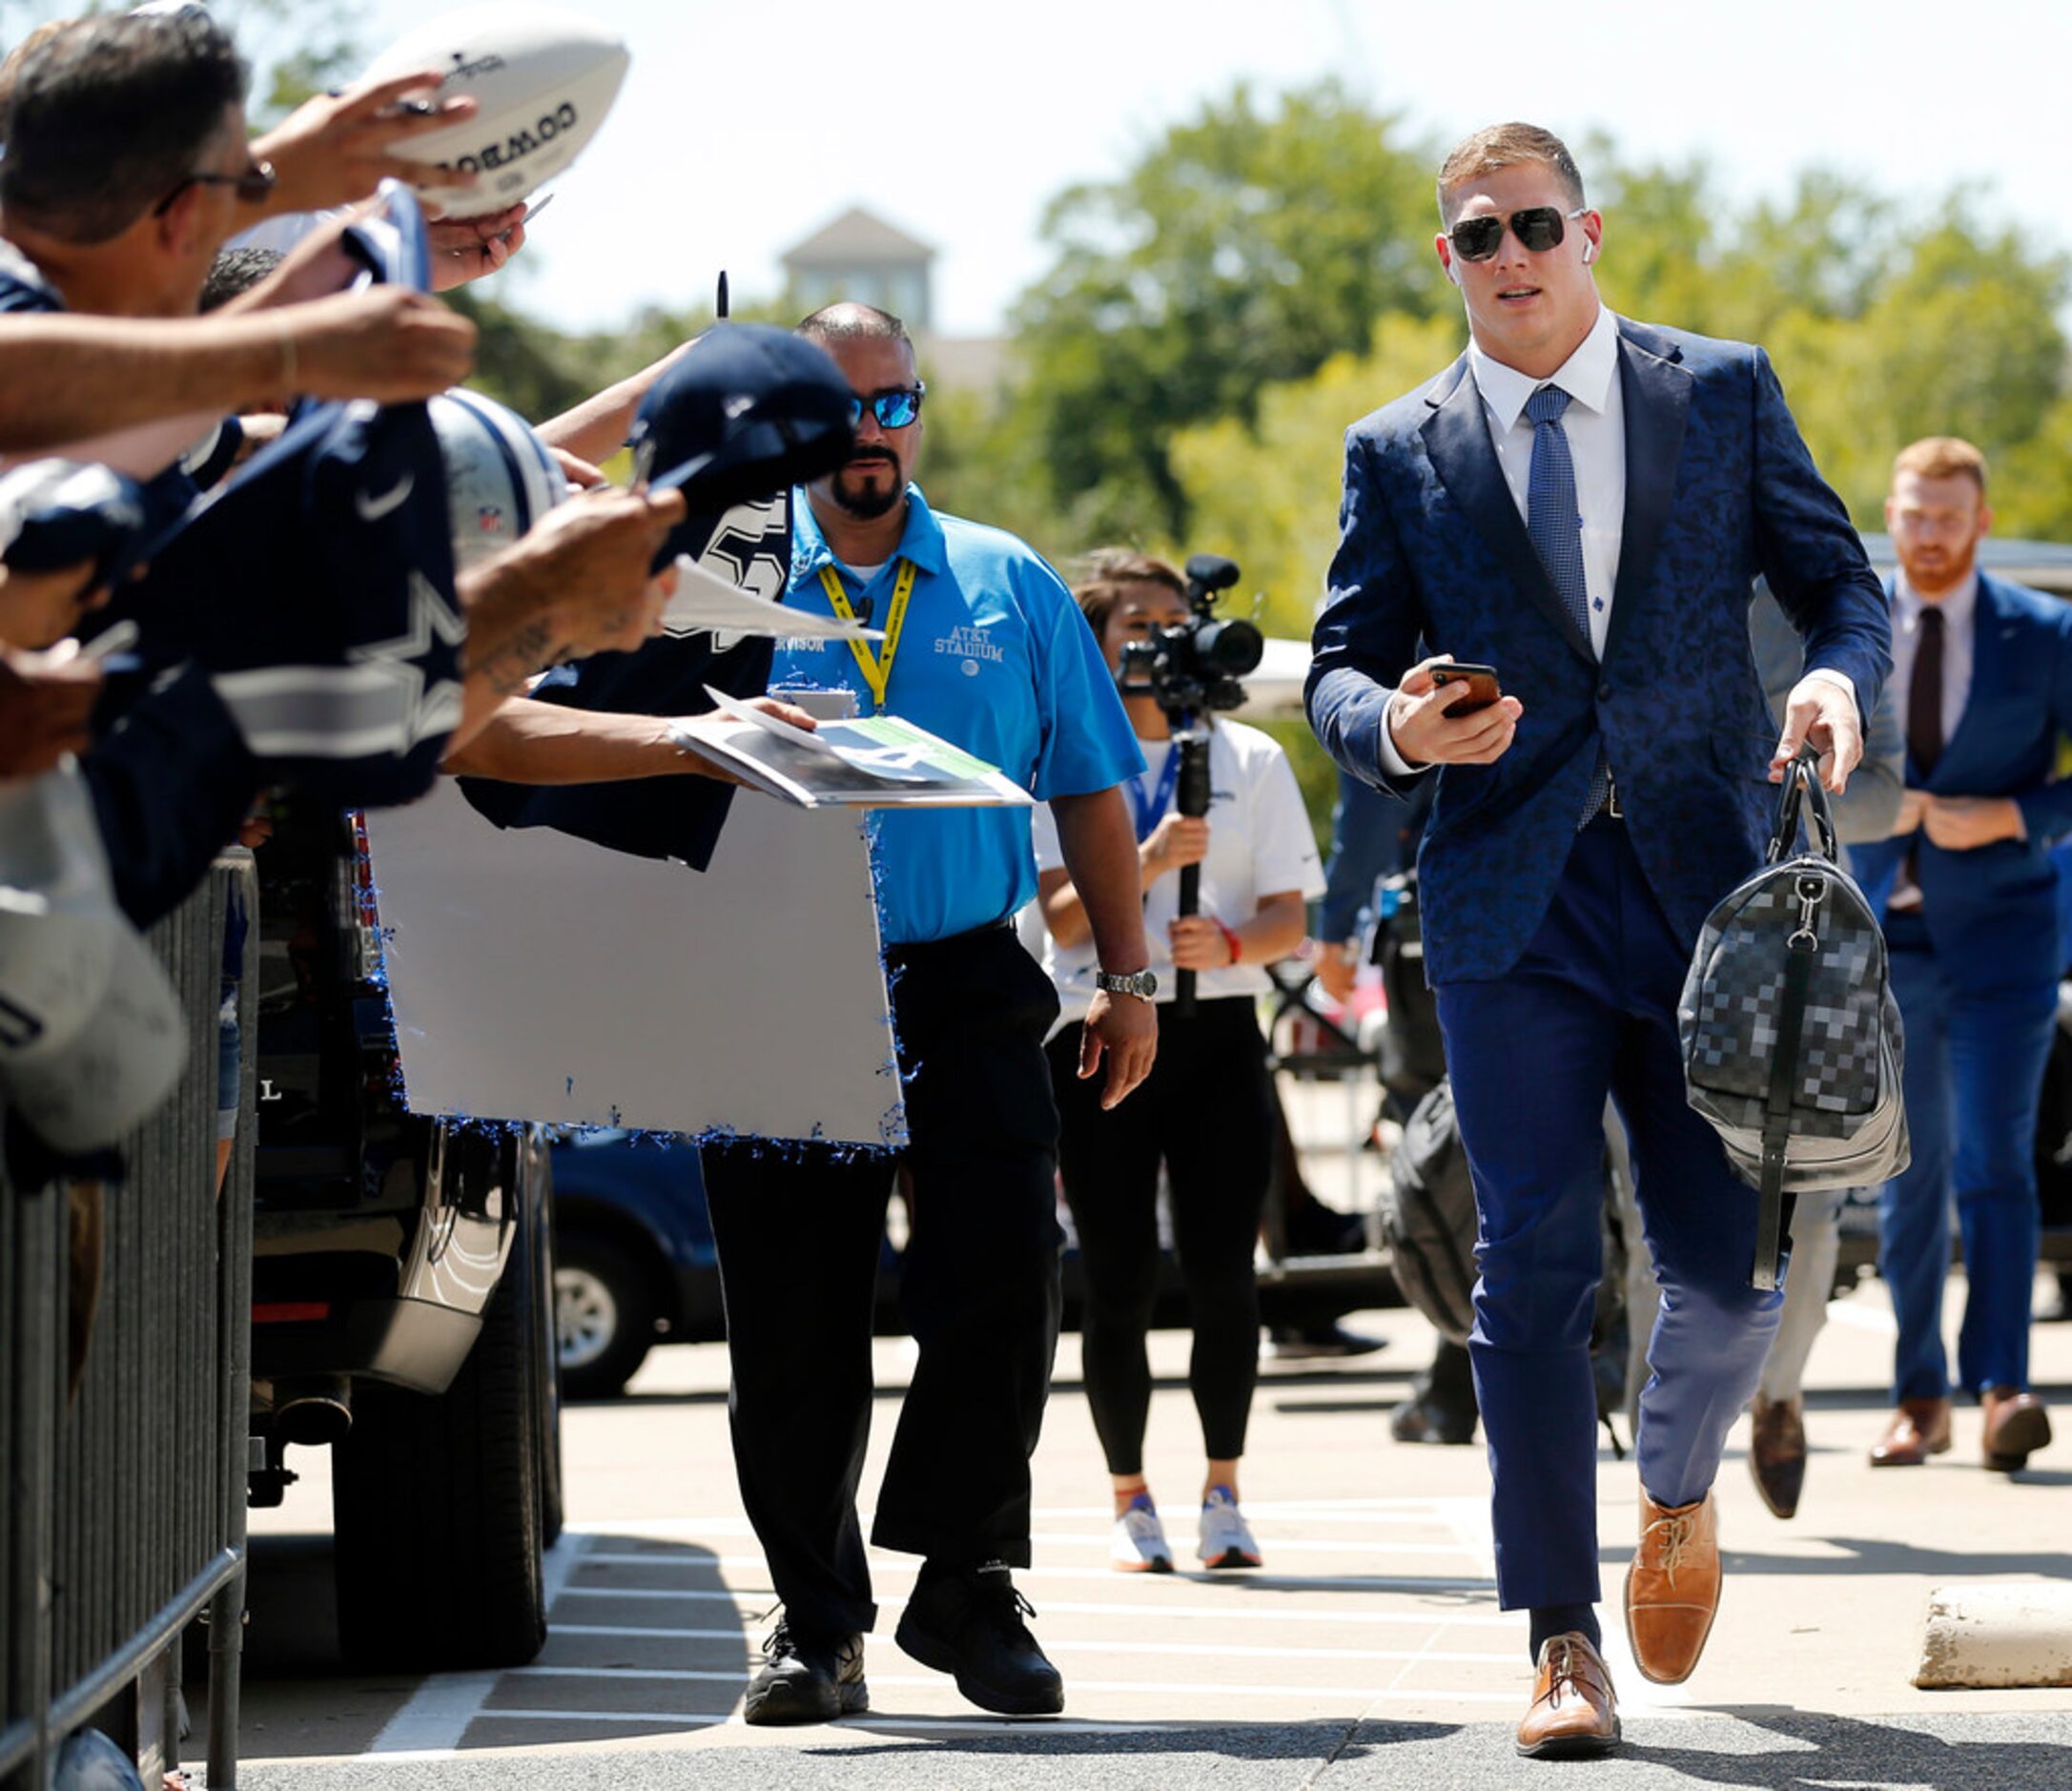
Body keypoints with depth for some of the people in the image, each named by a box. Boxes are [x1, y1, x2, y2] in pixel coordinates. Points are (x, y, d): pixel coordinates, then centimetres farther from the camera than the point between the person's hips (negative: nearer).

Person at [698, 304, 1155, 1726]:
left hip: (968, 985, 1)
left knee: (1003, 1282, -11)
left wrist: (1129, 977, 10)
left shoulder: (1011, 588, 12)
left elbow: (1092, 792, 14)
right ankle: (817, 1621, 13)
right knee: (795, 1326, 2)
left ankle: (967, 1584, 3)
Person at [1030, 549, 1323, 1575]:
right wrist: (1151, 861, -22)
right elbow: (1063, 914, -6)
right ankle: (1131, 1499, 10)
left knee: (1222, 1269, -4)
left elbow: (1290, 917, 7)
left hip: (1218, 1029, 1)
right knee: (1118, 1279, -1)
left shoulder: (1250, 759, 11)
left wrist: (1229, 943, -14)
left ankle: (1222, 1493, 7)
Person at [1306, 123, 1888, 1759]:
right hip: (1513, 903, 0)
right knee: (1535, 1268, -5)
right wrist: (1395, 728, -14)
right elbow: (1341, 671, 9)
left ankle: (1678, 1488, 32)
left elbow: (1838, 579, 10)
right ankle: (1564, 1643, 2)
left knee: (1737, 1267, -1)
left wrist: (1838, 675, -12)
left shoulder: (1724, 392, 10)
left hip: (1708, 884, 0)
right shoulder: (1400, 453, 11)